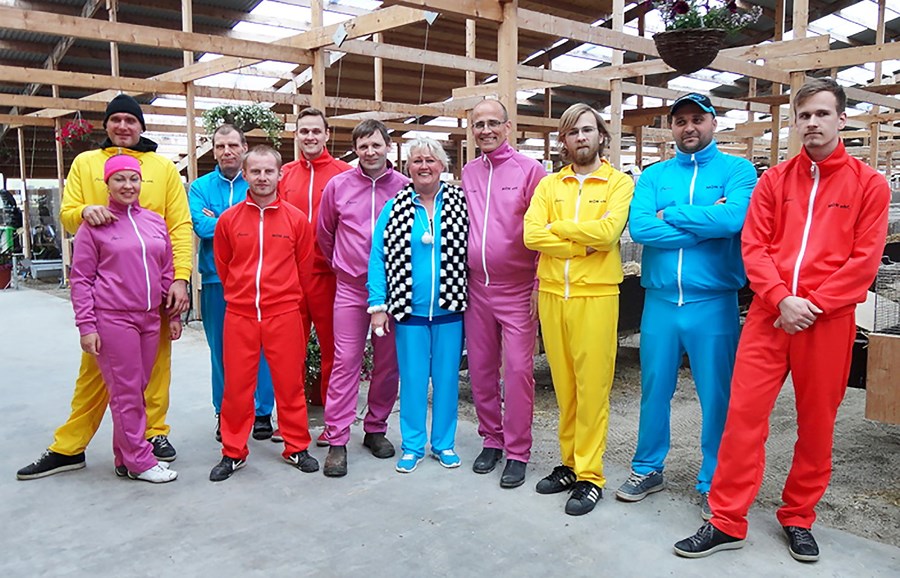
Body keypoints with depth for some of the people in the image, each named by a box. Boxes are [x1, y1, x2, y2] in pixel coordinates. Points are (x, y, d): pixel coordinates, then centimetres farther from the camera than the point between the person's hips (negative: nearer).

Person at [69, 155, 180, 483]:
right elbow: (81, 279, -2)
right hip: (113, 319, -5)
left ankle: (125, 458, 22)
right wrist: (86, 326, -8)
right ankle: (139, 461, 10)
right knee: (126, 392, 0)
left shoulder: (155, 222, 11)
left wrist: (173, 315, 13)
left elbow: (166, 272, 15)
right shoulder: (95, 225, -1)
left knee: (138, 390, 10)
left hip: (149, 318, 5)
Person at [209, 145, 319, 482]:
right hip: (239, 315, 1)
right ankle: (233, 453, 22)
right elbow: (223, 267, 12)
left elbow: (304, 268, 7)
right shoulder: (228, 219, 2)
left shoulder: (296, 219, -1)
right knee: (236, 385, 7)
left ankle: (296, 448, 23)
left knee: (290, 383, 7)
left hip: (285, 315, -1)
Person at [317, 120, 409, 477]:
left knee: (388, 362, 8)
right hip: (350, 287, 0)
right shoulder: (338, 186, 3)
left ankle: (376, 429, 25)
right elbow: (324, 234, 15)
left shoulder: (404, 187, 0)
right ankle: (336, 440, 5)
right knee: (345, 361, -2)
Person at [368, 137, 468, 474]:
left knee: (447, 377, 10)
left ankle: (444, 443, 26)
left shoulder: (460, 204, 1)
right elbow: (378, 258, 0)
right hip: (409, 310, 0)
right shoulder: (394, 208, 2)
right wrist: (378, 306, -5)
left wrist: (468, 297, -3)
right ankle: (412, 445, 23)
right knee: (412, 378, 8)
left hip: (449, 309, 0)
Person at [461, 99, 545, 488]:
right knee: (481, 368, 11)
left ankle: (517, 452, 10)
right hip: (476, 287, 5)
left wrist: (540, 284, -9)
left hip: (517, 289, -5)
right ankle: (491, 439, 27)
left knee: (517, 369, -3)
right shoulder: (467, 173, 10)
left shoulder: (530, 170, -4)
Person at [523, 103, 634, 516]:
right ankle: (570, 463, 24)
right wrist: (584, 244, -11)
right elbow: (532, 235, -4)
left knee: (592, 387, -1)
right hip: (552, 295, 4)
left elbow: (607, 231, -16)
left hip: (596, 296, -3)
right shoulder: (549, 185, 11)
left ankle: (590, 476, 9)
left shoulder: (619, 183, 2)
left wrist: (558, 226, -6)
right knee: (564, 386, 11)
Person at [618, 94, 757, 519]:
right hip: (660, 301, 3)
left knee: (717, 396, 6)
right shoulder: (653, 176, 8)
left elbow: (734, 218, -19)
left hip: (713, 304, -2)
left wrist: (670, 215, -10)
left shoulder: (736, 170, 2)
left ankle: (713, 484, 24)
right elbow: (639, 228, -10)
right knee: (654, 390, 13)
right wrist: (708, 223, -12)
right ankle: (648, 470, 31)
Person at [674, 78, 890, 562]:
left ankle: (798, 519, 26)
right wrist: (781, 299, -13)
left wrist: (812, 305, -12)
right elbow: (753, 246, 1)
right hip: (769, 314, 1)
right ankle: (727, 522, 7)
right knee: (744, 412, -3)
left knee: (816, 422, 8)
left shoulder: (868, 184, 5)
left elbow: (864, 258, -3)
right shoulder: (774, 180, 9)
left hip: (828, 320, -1)